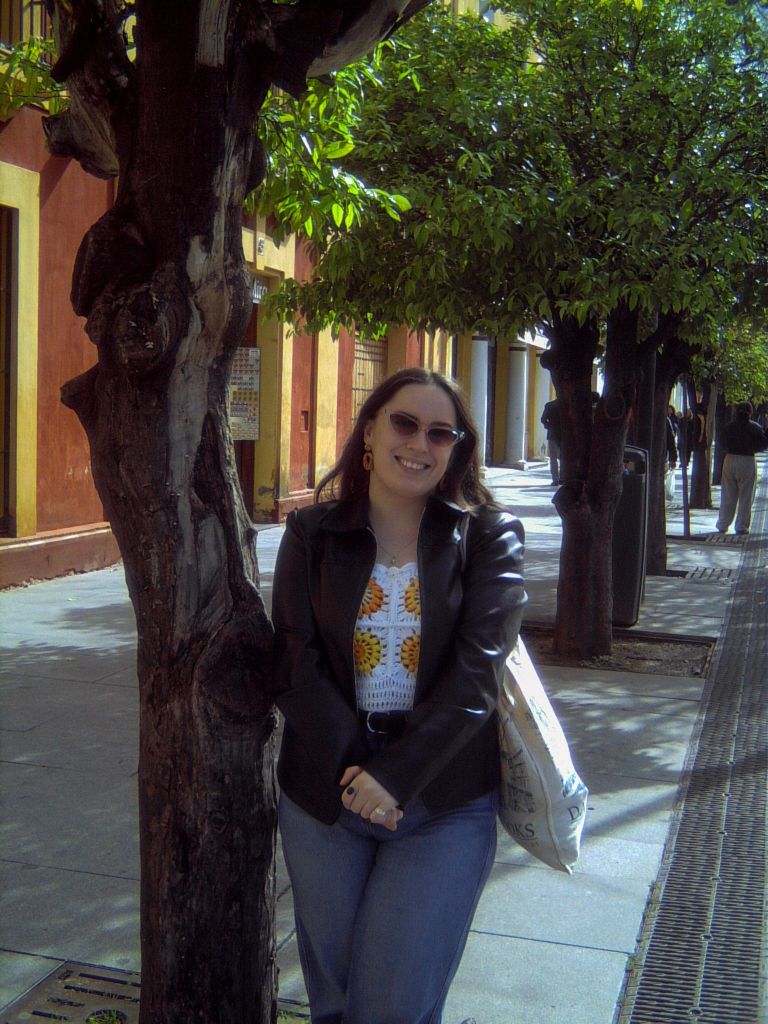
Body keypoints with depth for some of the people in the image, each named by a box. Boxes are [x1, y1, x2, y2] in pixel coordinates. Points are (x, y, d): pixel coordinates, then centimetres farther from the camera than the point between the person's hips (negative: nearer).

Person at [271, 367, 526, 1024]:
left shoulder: (489, 537, -3)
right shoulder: (312, 533, 1)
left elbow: (477, 670, -13)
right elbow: (295, 661, -7)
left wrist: (395, 775, -20)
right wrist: (350, 769, -19)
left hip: (445, 803, -2)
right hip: (325, 793, 2)